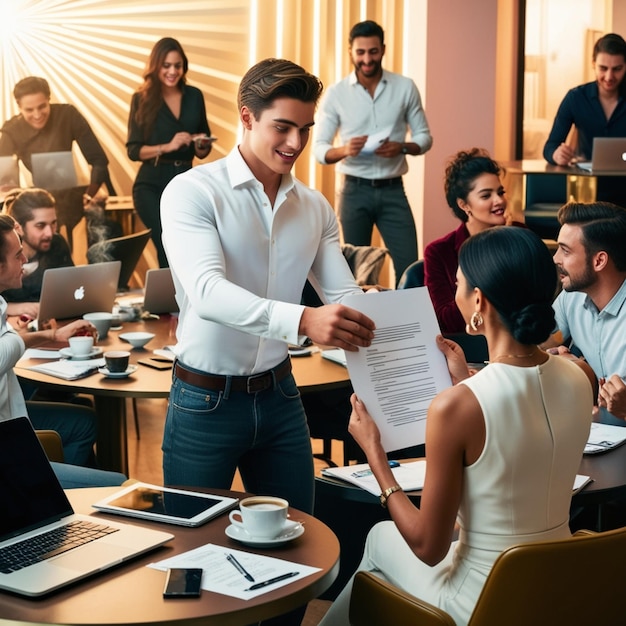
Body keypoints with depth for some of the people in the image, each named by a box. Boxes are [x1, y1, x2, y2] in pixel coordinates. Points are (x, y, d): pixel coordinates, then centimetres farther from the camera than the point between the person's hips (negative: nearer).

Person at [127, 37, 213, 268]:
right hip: (151, 184, -3)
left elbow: (202, 152, 12)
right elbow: (133, 150, -9)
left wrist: (201, 145, -11)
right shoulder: (142, 99, -3)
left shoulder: (194, 96, 6)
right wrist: (167, 146, -22)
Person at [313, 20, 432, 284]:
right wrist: (344, 150, -23)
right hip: (355, 191, -1)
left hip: (393, 191, 1)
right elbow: (319, 148, -1)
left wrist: (402, 147, -16)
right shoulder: (336, 93, -2)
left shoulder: (405, 87, 1)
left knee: (410, 267, -1)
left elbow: (424, 137, 5)